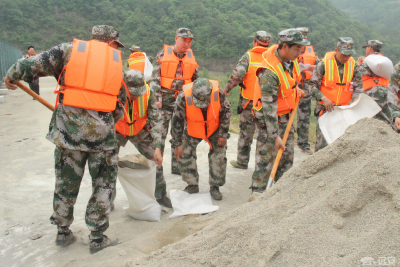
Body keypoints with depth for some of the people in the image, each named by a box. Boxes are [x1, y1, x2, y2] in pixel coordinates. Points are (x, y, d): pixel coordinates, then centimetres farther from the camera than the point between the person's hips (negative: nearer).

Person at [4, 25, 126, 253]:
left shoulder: (70, 49, 6)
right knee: (104, 184, 13)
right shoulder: (117, 61, 12)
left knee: (66, 183, 17)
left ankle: (63, 232, 32)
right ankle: (98, 238, 19)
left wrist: (12, 76, 22)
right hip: (102, 132, 0)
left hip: (68, 129, 1)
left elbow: (33, 64, 3)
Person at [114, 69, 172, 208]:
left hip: (139, 131, 2)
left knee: (156, 159, -4)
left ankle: (161, 195, 17)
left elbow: (155, 120, -23)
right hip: (117, 131, -1)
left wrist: (157, 148, -30)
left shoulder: (148, 93, -25)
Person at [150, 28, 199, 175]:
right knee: (160, 134, -2)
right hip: (165, 100, -3)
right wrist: (157, 98, -12)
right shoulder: (163, 54, -1)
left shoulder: (191, 57, 10)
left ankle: (176, 165, 18)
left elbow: (195, 79, 18)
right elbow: (154, 78, -5)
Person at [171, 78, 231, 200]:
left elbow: (226, 112, -12)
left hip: (214, 130, 0)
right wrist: (177, 144, -15)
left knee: (219, 156, -7)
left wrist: (223, 135, -8)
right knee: (184, 154, -5)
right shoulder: (183, 97, -33)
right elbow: (177, 121, -20)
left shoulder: (219, 93, -32)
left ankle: (215, 187, 12)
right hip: (193, 131, 1)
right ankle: (192, 186, 14)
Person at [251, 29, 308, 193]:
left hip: (286, 115, 9)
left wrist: (294, 88, 18)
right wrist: (275, 136, -29)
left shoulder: (290, 58, -4)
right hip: (269, 117, -8)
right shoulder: (269, 72, -30)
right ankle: (258, 193, 8)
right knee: (266, 158, -4)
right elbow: (269, 107, -30)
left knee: (287, 154, 14)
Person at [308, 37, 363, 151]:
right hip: (326, 108, -3)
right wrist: (323, 98, -20)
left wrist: (355, 99, -12)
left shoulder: (353, 65, 3)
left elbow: (358, 86, 8)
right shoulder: (324, 63, -7)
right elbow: (312, 85, -7)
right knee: (323, 142, -4)